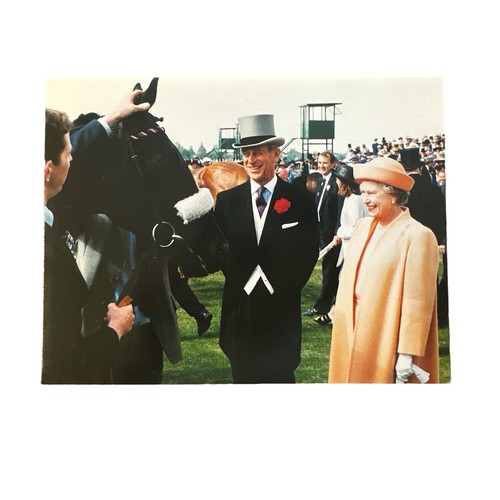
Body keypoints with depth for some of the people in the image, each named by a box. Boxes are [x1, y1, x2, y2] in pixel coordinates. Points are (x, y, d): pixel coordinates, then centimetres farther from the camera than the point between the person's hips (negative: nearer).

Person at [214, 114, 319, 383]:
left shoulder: (300, 199, -2)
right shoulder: (226, 200, 4)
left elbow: (308, 252, -2)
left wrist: (283, 288, -6)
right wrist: (243, 281, -8)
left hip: (281, 310, -2)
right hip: (239, 308, 2)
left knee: (281, 377, 8)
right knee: (242, 377, 12)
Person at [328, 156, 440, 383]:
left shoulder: (417, 236, -15)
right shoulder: (364, 226, 7)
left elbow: (417, 303, -16)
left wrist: (408, 355, -16)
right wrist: (340, 318, 13)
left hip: (386, 345, -6)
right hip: (353, 335, 6)